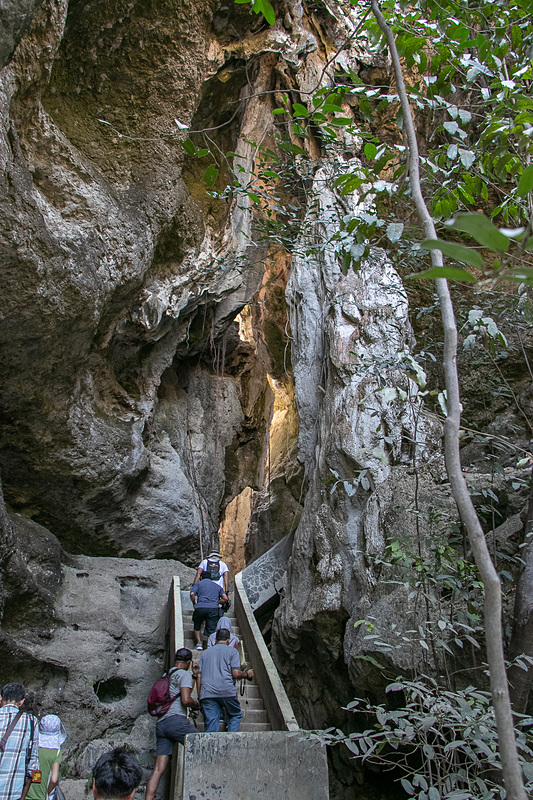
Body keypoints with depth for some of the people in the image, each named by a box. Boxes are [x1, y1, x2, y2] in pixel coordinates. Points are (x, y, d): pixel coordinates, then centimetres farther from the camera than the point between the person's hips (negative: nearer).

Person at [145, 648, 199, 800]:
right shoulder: (185, 675, 1)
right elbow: (186, 700, -13)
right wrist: (197, 704, 8)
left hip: (160, 724, 8)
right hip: (176, 719, -8)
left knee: (158, 769, 2)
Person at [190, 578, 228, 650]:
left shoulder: (198, 584, 21)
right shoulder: (217, 586, 28)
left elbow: (192, 594, 1)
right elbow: (225, 599, 20)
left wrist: (194, 604, 16)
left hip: (200, 607, -1)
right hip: (214, 608, 1)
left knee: (197, 628, 21)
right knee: (211, 630, 0)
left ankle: (199, 643, 4)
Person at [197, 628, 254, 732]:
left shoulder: (205, 652, 20)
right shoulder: (232, 651, 8)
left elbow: (199, 677, 15)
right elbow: (236, 674, -2)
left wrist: (199, 697, 17)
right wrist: (247, 674, 16)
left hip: (207, 693, 3)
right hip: (227, 691, -3)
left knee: (211, 723, 4)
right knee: (235, 715, 17)